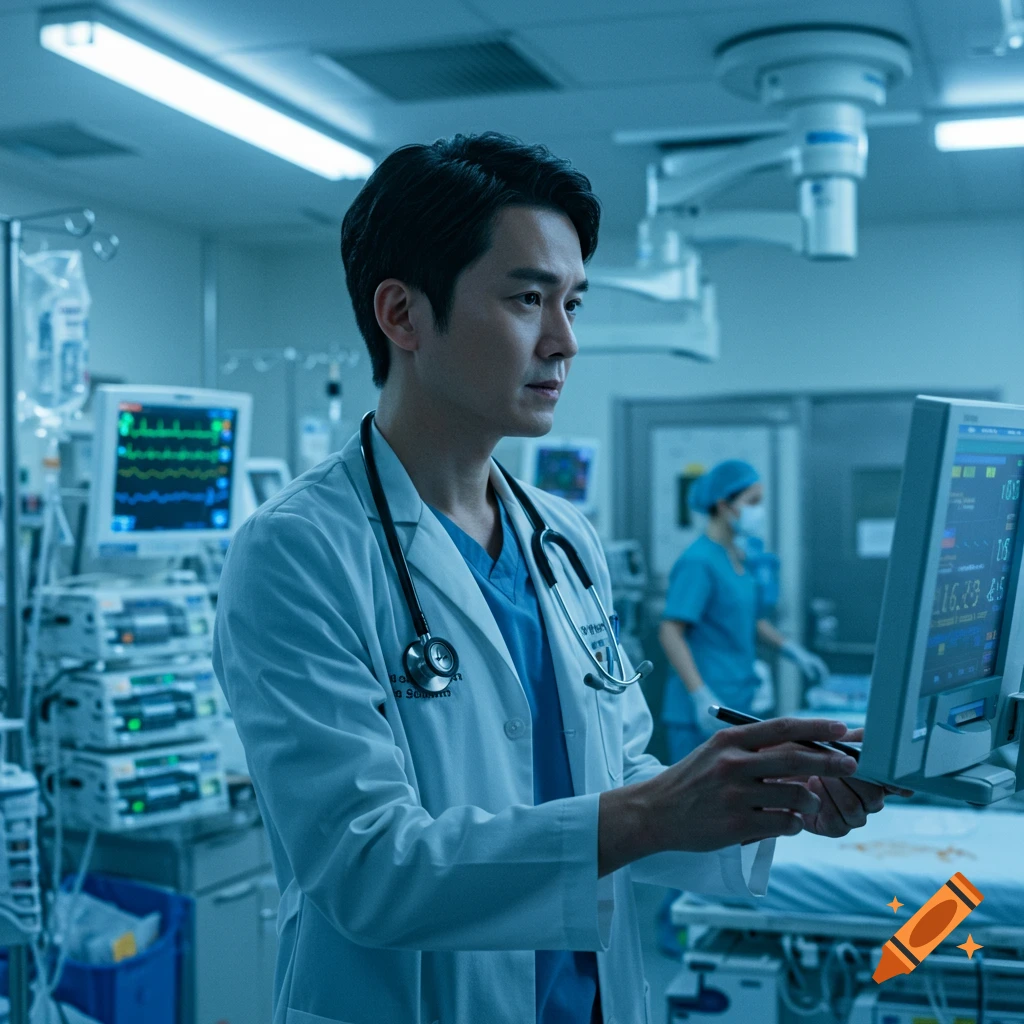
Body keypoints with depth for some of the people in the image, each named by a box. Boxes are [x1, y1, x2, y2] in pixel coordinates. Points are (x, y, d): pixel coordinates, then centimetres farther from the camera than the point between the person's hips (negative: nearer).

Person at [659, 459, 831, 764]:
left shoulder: (739, 558, 12)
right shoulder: (698, 561, -15)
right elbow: (670, 631, -21)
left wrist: (792, 650, 12)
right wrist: (701, 697, -27)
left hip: (735, 705, 9)